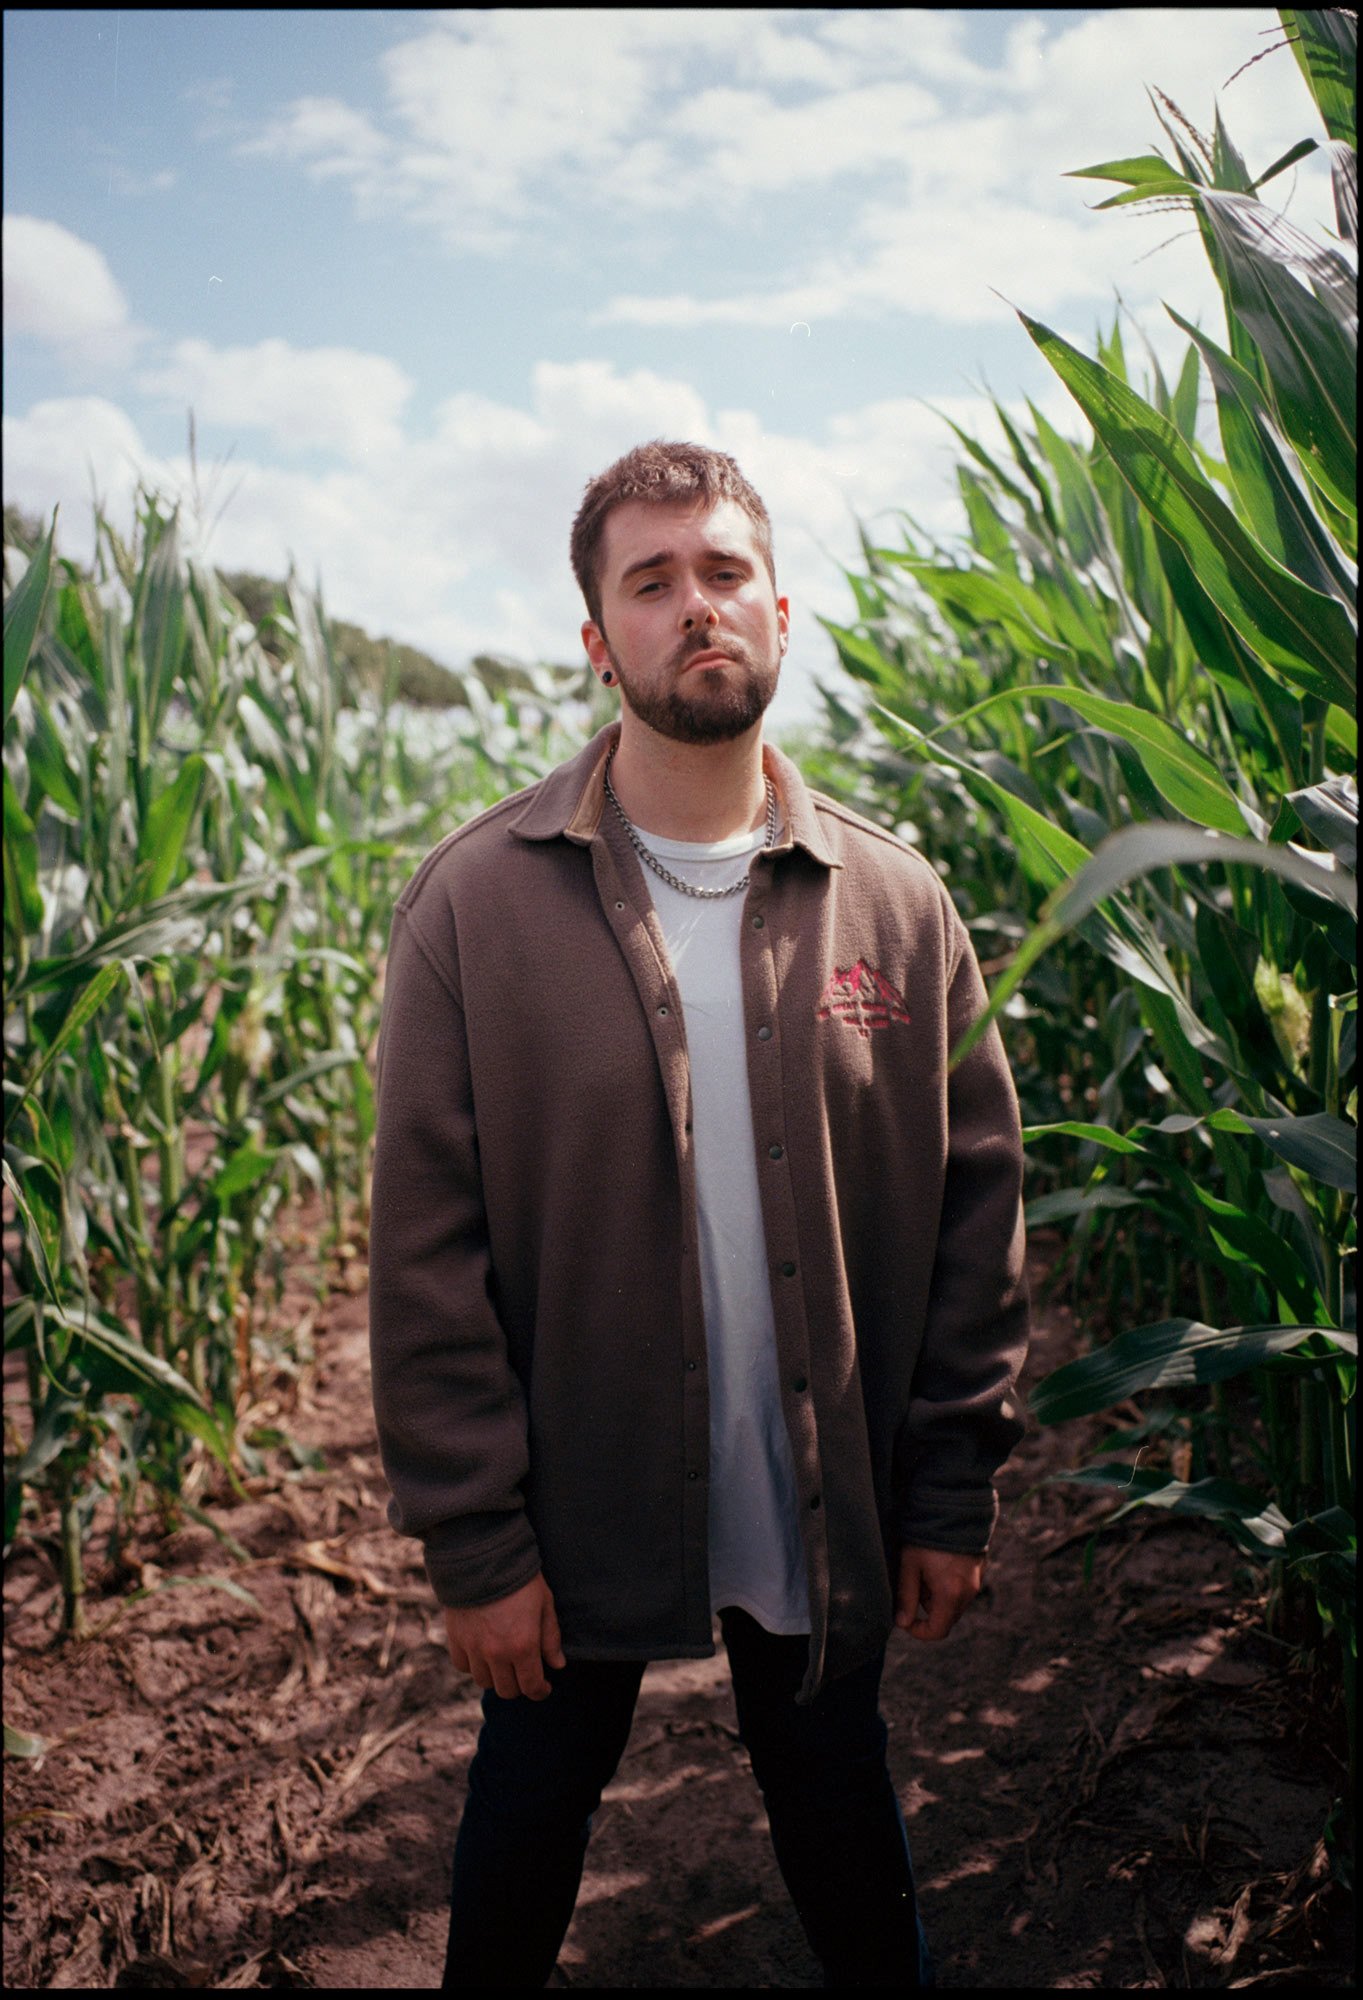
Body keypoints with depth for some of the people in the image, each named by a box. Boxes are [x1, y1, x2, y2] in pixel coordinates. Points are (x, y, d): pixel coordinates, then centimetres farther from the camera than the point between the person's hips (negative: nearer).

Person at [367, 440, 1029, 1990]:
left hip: (832, 1508, 1)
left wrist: (955, 1494, -1)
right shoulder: (475, 902, -11)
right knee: (532, 1804, 22)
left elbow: (976, 1207, -1)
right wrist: (473, 1541, -10)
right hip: (575, 1509, 0)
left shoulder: (895, 904, -5)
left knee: (835, 1798, 23)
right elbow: (425, 1249, -10)